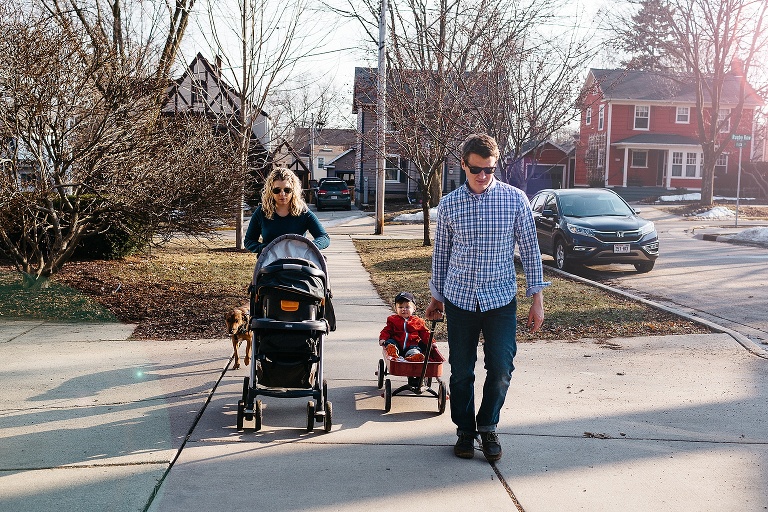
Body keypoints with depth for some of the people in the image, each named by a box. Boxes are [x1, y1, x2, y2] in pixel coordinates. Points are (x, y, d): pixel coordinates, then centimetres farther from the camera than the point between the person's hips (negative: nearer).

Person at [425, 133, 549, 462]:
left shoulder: (515, 199, -3)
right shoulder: (448, 205, 0)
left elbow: (530, 249, 1)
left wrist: (537, 298, -1)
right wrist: (436, 296, 16)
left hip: (501, 298, -1)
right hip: (460, 298, 1)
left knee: (501, 368, -3)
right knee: (461, 371, 7)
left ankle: (487, 426, 21)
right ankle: (465, 431, 26)